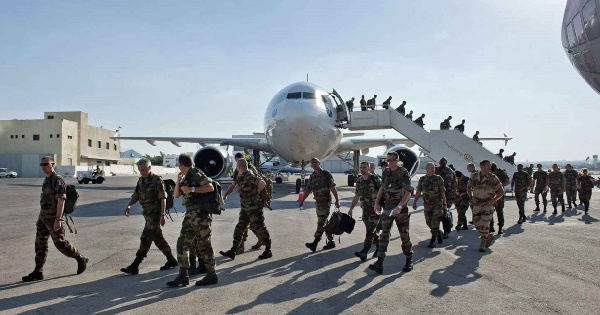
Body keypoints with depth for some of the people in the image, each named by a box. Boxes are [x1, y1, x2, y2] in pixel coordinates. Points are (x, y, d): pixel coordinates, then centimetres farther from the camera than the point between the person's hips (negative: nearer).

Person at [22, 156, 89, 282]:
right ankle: (38, 272, 9)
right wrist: (40, 218, 22)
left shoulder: (58, 180, -16)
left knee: (60, 243, -2)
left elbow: (61, 200, -22)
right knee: (40, 243, 6)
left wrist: (58, 219, -27)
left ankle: (81, 259, 16)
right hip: (43, 217, 9)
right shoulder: (47, 180, 12)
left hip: (53, 218, -9)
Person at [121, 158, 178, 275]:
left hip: (155, 214, -8)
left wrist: (162, 215, -19)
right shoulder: (141, 180, 12)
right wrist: (129, 205, -7)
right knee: (157, 237, 9)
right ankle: (171, 260, 17)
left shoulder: (157, 180, -11)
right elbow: (136, 195, 12)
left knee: (145, 239, -6)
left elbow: (163, 198, -14)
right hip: (148, 213, 8)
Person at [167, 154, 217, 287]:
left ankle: (211, 275, 8)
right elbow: (176, 195, 19)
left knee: (203, 244, -3)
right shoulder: (186, 177, 18)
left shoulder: (195, 173, -9)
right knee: (182, 243, 8)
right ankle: (183, 275, 13)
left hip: (200, 214, -9)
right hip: (190, 215, 10)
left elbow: (210, 187, -18)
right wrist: (178, 180, 10)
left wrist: (192, 189, -17)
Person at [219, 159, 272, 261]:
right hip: (245, 208, 9)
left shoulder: (249, 176, -21)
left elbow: (263, 183, -29)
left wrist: (255, 193, -15)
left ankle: (268, 250, 13)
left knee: (259, 228, 0)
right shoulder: (240, 177, 8)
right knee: (240, 228, 10)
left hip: (254, 206, -9)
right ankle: (232, 251, 15)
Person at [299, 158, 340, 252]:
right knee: (324, 223, 11)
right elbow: (308, 190, 14)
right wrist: (302, 200, 7)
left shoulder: (326, 174, -7)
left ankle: (315, 243, -18)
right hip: (318, 202, 7)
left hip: (326, 201, -7)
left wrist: (337, 200, -13)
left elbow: (333, 188, -9)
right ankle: (331, 242, 21)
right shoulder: (312, 177, 11)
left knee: (321, 223, -12)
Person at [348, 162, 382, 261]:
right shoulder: (359, 181, 7)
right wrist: (351, 209, 16)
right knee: (372, 231, 14)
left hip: (375, 209, -6)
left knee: (370, 231, -9)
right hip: (365, 209, 6)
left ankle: (364, 253, -12)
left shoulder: (375, 179, -11)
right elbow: (357, 196, 16)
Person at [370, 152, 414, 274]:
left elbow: (408, 193, -17)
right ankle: (380, 263, -8)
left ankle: (409, 261, 23)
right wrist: (377, 202, 10)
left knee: (404, 235, 5)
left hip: (401, 209, -4)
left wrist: (399, 207, -27)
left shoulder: (404, 173, -11)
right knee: (384, 234, -5)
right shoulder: (386, 172, 7)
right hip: (387, 208, 4)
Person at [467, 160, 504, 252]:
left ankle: (483, 243, 0)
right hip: (477, 203, 4)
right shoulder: (474, 176, -2)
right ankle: (489, 236, 31)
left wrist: (494, 200, -17)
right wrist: (471, 197, -5)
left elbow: (501, 191, -4)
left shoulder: (493, 178, -10)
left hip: (488, 203, -3)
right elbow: (469, 188, 12)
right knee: (477, 224, 5)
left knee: (484, 223, -14)